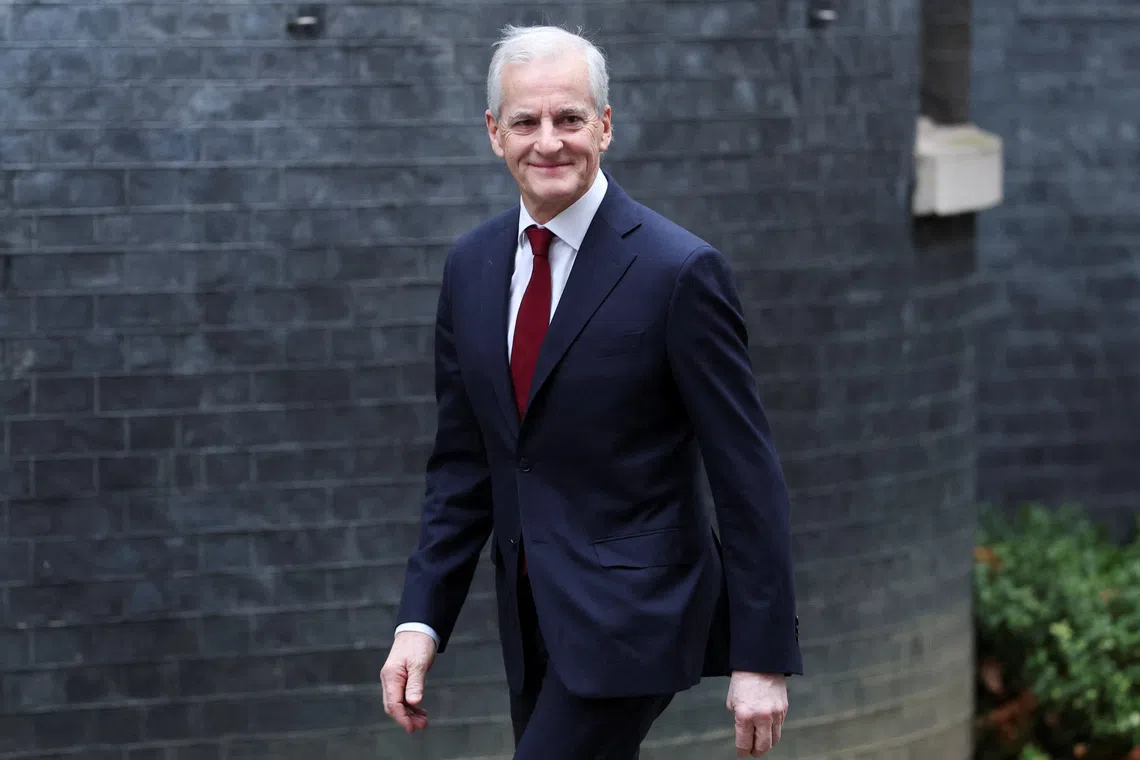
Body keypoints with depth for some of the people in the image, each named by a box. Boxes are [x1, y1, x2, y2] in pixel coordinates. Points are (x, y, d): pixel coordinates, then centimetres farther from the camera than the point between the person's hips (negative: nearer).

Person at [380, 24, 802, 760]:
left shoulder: (679, 271, -13)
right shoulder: (472, 266, 6)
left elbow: (748, 473, -12)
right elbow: (463, 464, 12)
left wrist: (763, 660, -14)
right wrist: (421, 620, 2)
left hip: (631, 611, -7)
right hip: (533, 617, 7)